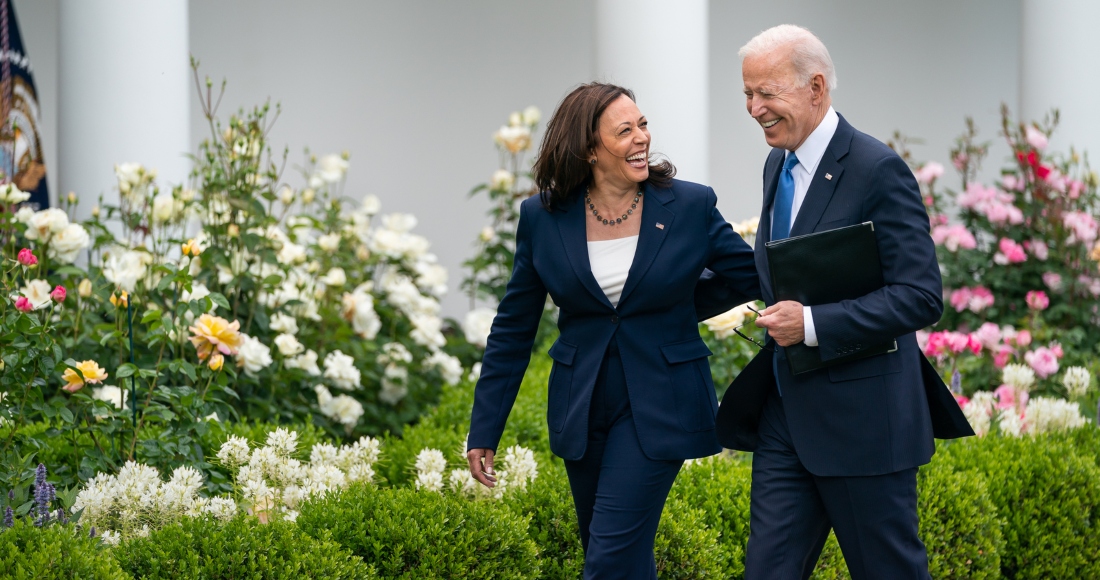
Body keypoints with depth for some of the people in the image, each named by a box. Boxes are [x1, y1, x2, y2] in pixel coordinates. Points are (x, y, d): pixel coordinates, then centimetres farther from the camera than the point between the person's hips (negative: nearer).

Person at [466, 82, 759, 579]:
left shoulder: (691, 207, -6)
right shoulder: (542, 218, -2)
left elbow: (757, 279, 1)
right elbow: (513, 329, 4)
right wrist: (484, 432, 3)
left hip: (660, 407, -3)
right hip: (582, 410, 3)